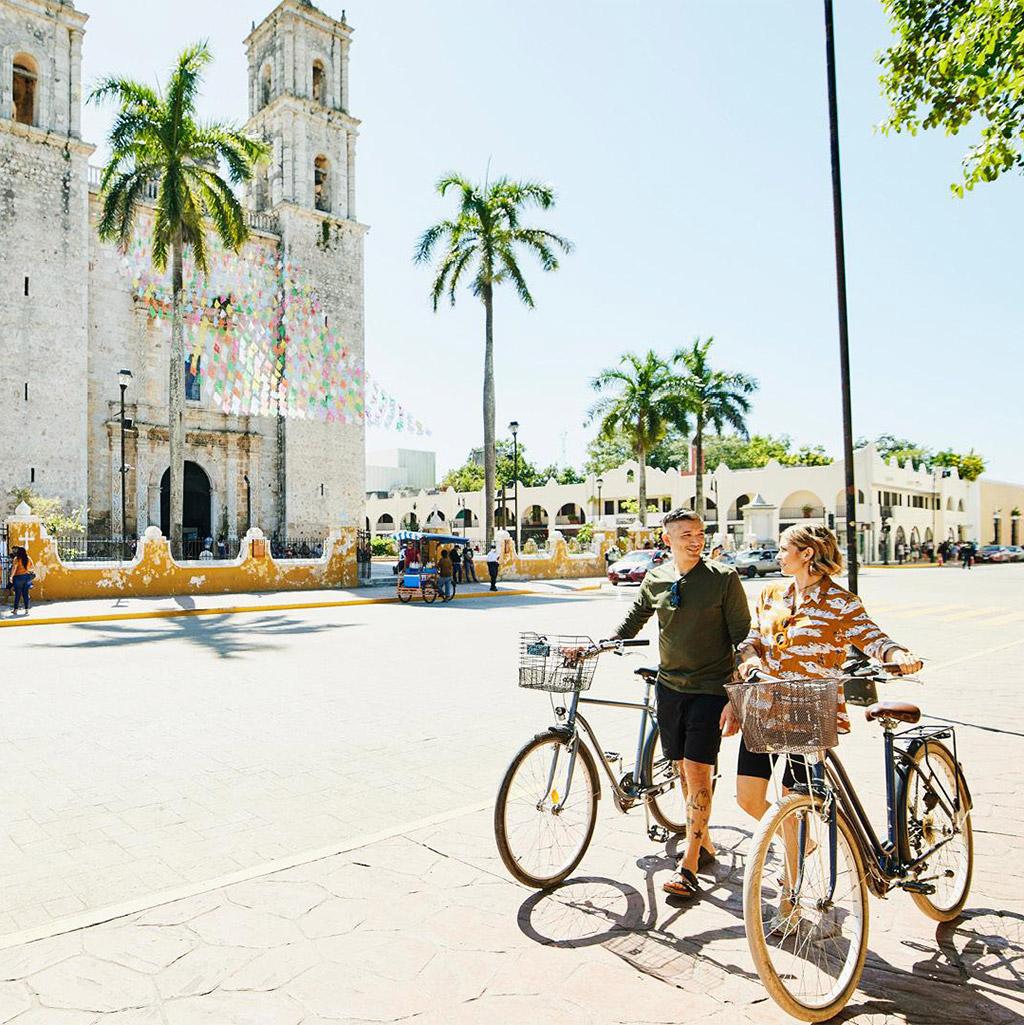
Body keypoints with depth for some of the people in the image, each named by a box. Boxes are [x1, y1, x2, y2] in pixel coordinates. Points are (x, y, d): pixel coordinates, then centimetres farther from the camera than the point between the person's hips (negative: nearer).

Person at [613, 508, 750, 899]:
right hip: (669, 686, 4)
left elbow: (742, 636, -4)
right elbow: (634, 620, 16)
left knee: (697, 772, -7)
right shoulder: (655, 579, 4)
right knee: (684, 771, 13)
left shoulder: (723, 578, -7)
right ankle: (703, 843, 32)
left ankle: (688, 865, 1)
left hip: (710, 688, -4)